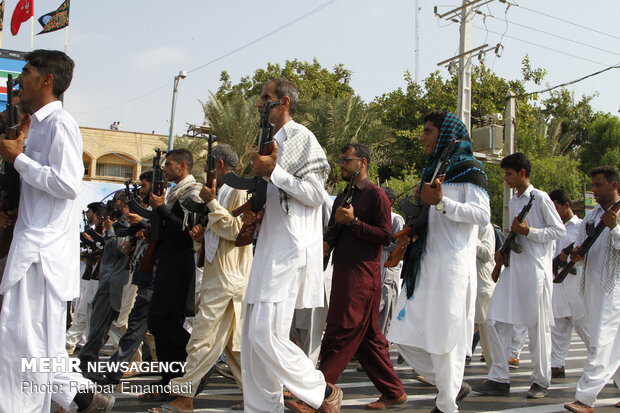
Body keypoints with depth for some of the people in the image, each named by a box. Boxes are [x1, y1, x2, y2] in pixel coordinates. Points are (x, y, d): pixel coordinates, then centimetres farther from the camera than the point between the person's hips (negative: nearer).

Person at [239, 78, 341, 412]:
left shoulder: (301, 138, -3)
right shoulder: (272, 143, 23)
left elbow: (315, 194, -12)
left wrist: (273, 171, -14)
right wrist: (254, 212, 12)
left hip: (291, 249, -9)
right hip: (269, 248, 9)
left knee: (266, 335, -15)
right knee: (252, 338, 6)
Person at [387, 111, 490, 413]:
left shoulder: (468, 169, -1)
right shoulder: (433, 170, 22)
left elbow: (482, 214, -13)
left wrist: (441, 202, -24)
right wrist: (409, 234, 13)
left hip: (452, 266, -8)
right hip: (425, 264, 8)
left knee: (444, 337, -5)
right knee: (405, 336, 5)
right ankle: (454, 385, 20)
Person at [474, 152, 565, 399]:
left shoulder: (540, 198, -4)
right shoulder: (513, 202, 18)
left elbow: (560, 231, -6)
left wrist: (528, 231, -15)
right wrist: (503, 252, 10)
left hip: (535, 269, -7)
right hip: (513, 267, 7)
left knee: (538, 326, 0)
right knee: (497, 320, -1)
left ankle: (541, 381, 13)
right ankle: (499, 379, 5)